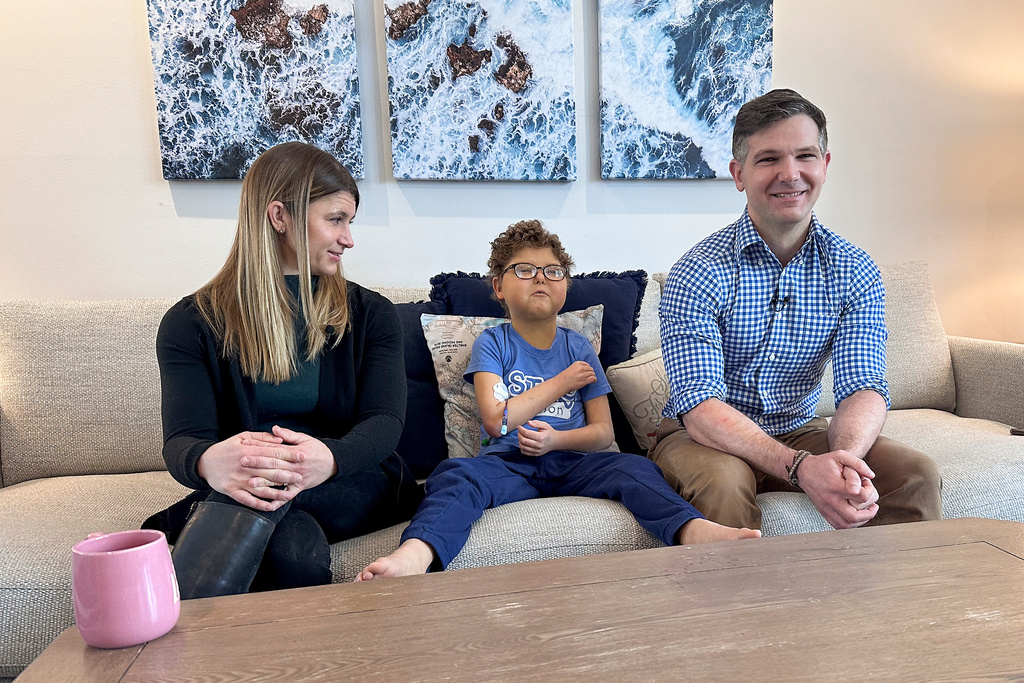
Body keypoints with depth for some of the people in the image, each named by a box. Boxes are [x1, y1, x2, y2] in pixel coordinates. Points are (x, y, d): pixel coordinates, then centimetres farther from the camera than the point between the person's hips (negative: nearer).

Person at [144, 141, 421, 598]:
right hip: (244, 489, 0)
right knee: (296, 549, -36)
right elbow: (181, 440, -11)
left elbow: (384, 423, -8)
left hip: (355, 489, 1)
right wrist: (209, 462, -39)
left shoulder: (370, 315, 6)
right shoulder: (192, 323, 2)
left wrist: (330, 458, -34)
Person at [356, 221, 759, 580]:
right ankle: (415, 555, -60)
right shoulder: (492, 344, 11)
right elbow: (496, 420, -4)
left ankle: (695, 531, -52)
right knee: (455, 474, -33)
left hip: (570, 464, 2)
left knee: (633, 468, -27)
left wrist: (555, 440, -10)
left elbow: (603, 431, 12)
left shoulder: (579, 349, 18)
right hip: (508, 464, -2)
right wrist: (564, 382, 1)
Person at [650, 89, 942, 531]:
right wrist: (801, 466, -41)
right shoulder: (698, 273, -17)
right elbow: (701, 407, -25)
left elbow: (863, 387, -11)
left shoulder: (855, 272, -3)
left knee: (915, 474, -17)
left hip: (800, 432, 4)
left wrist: (845, 454, -35)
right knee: (722, 481, -35)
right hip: (706, 438, -4)